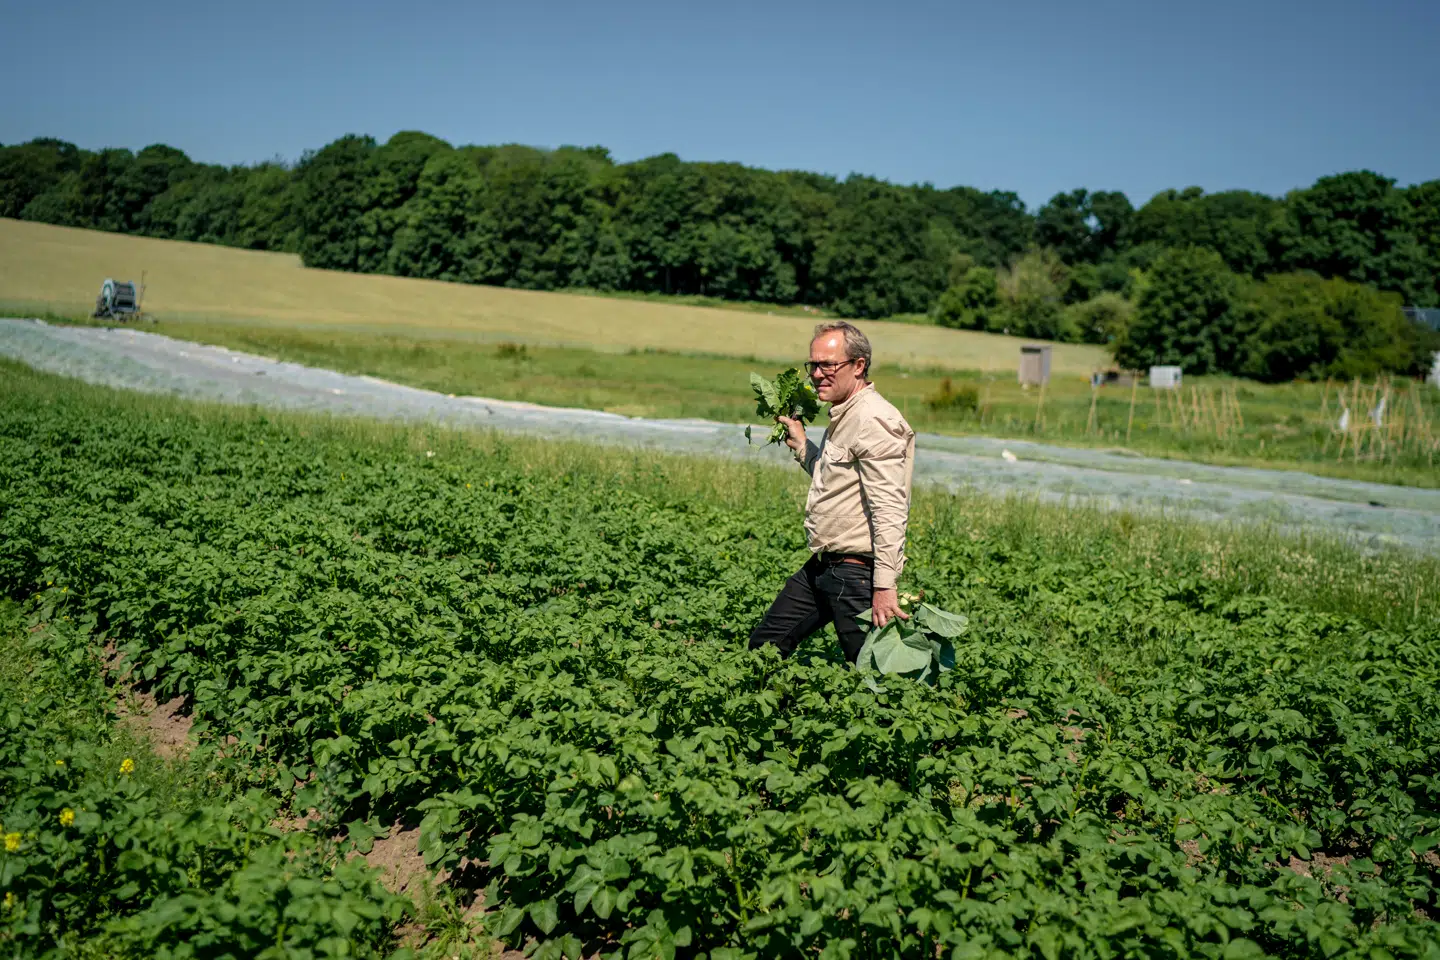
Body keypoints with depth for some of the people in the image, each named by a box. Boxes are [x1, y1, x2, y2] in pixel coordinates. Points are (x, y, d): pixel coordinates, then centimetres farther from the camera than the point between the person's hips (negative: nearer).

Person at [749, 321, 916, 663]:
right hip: (823, 565, 10)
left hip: (857, 570, -10)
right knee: (765, 644, 16)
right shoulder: (844, 416, 14)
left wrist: (884, 585, -27)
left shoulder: (874, 420, -18)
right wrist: (801, 445, 24)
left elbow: (889, 509, -24)